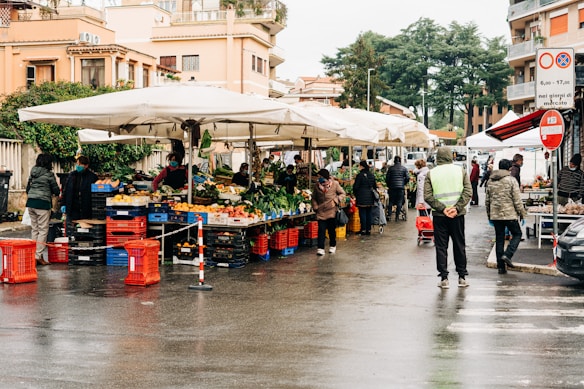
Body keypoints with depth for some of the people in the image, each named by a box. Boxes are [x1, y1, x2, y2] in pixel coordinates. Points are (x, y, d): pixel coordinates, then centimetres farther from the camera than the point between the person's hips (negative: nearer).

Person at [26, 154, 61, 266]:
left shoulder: (33, 173, 12)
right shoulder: (49, 174, -7)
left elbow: (28, 188, 19)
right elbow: (56, 191, -3)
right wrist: (57, 191, 19)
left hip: (30, 202, 7)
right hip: (43, 203, -7)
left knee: (34, 229, 12)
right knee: (43, 230, -2)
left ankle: (33, 254, 13)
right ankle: (38, 256, -6)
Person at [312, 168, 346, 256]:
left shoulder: (335, 184, -5)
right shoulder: (317, 185, 2)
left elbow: (342, 194, 3)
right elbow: (314, 198, 13)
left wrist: (336, 200, -12)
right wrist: (315, 207, 1)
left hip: (332, 211, -1)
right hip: (321, 212, 1)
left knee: (332, 229, 10)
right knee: (321, 229, -8)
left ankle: (333, 246, 28)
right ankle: (320, 248, -9)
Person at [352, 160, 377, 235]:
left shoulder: (360, 175, -11)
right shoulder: (372, 175, 8)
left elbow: (356, 187, -8)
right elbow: (375, 186, 15)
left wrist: (355, 195, 7)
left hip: (362, 197, -6)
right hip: (370, 197, 6)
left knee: (362, 214, -1)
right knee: (369, 214, 9)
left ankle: (363, 230, 0)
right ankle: (368, 230, 12)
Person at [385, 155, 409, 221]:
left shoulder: (391, 168, 1)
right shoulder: (404, 168, 3)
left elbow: (387, 178, 2)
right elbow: (407, 178, -1)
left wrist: (388, 185, 16)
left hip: (392, 187, 0)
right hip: (401, 187, 0)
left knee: (391, 201, 9)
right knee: (399, 202, 5)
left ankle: (389, 214, 1)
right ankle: (397, 216, 3)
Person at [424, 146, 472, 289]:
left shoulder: (431, 173, -1)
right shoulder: (460, 170, 2)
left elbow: (428, 196, -9)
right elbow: (468, 192, -7)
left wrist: (442, 208, -10)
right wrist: (457, 208, -12)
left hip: (439, 215, -1)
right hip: (458, 215, 1)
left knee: (441, 246, 5)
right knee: (459, 245, 11)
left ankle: (444, 278, 3)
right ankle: (462, 277, 16)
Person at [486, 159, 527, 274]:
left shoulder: (491, 181, 10)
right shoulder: (511, 180, -8)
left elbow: (487, 200, 14)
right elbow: (517, 200, -9)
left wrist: (489, 215, 23)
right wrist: (522, 213, 1)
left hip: (495, 215, 5)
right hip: (509, 214, -5)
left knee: (499, 239, 9)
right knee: (517, 234, 12)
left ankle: (501, 266, 9)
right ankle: (507, 255, -8)